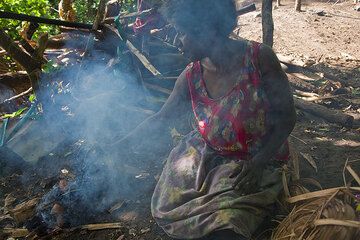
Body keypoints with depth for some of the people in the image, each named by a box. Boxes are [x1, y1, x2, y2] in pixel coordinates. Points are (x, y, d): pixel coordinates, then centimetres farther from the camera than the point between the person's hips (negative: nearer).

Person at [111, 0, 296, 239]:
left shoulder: (259, 58, -18)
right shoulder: (191, 77, -8)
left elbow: (287, 116, -12)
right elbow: (160, 120, 1)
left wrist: (257, 163, -22)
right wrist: (116, 148, -7)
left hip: (258, 159, -4)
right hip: (207, 154, 4)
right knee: (167, 209, -7)